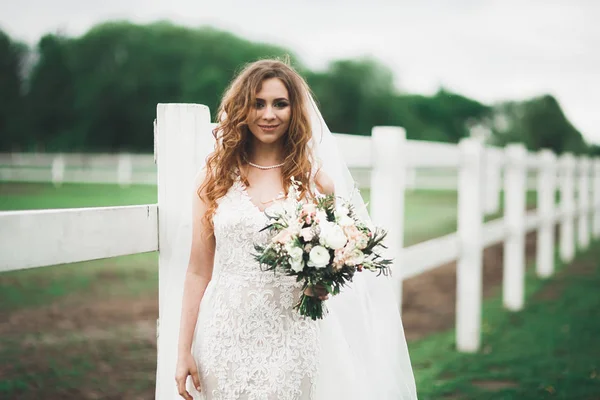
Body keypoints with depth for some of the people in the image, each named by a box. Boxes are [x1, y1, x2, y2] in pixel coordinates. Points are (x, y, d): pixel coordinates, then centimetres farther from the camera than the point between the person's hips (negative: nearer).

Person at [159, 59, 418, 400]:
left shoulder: (316, 180, 2)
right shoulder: (214, 178, 1)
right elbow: (199, 271, 2)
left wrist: (324, 284, -13)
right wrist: (184, 352, 0)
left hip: (290, 343, 0)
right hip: (226, 342, 0)